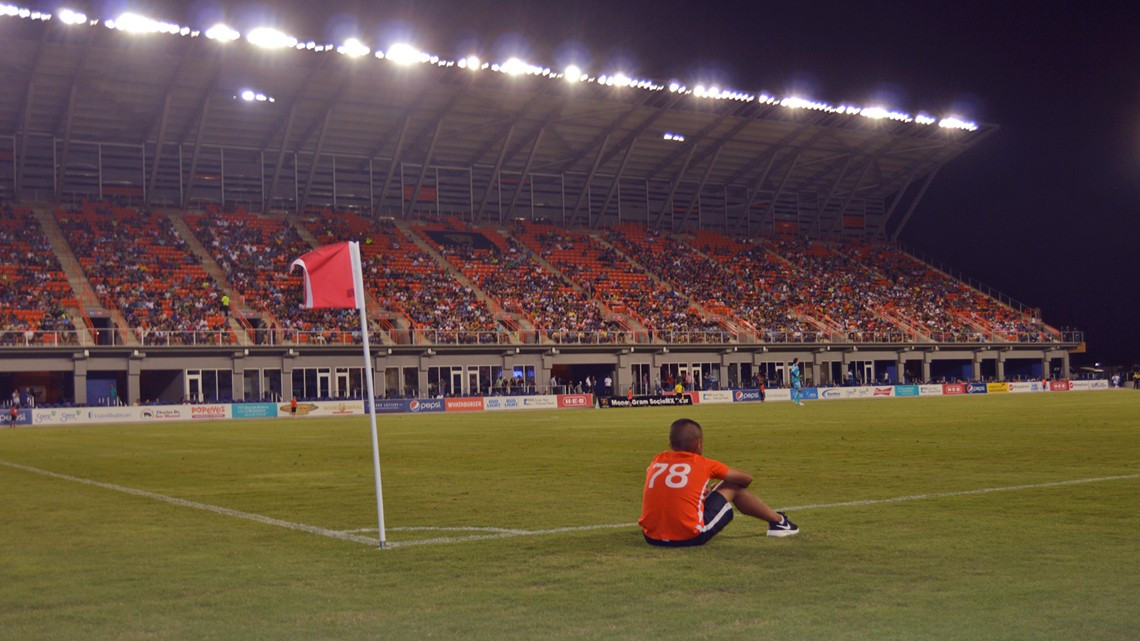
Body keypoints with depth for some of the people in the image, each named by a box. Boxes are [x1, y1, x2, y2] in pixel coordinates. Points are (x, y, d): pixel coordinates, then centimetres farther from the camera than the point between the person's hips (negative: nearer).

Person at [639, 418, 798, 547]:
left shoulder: (657, 461, 10)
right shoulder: (703, 464, 3)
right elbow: (746, 478, 14)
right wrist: (717, 489, 36)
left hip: (651, 537, 4)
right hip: (690, 537, -4)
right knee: (732, 487, 17)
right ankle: (778, 521, 31)